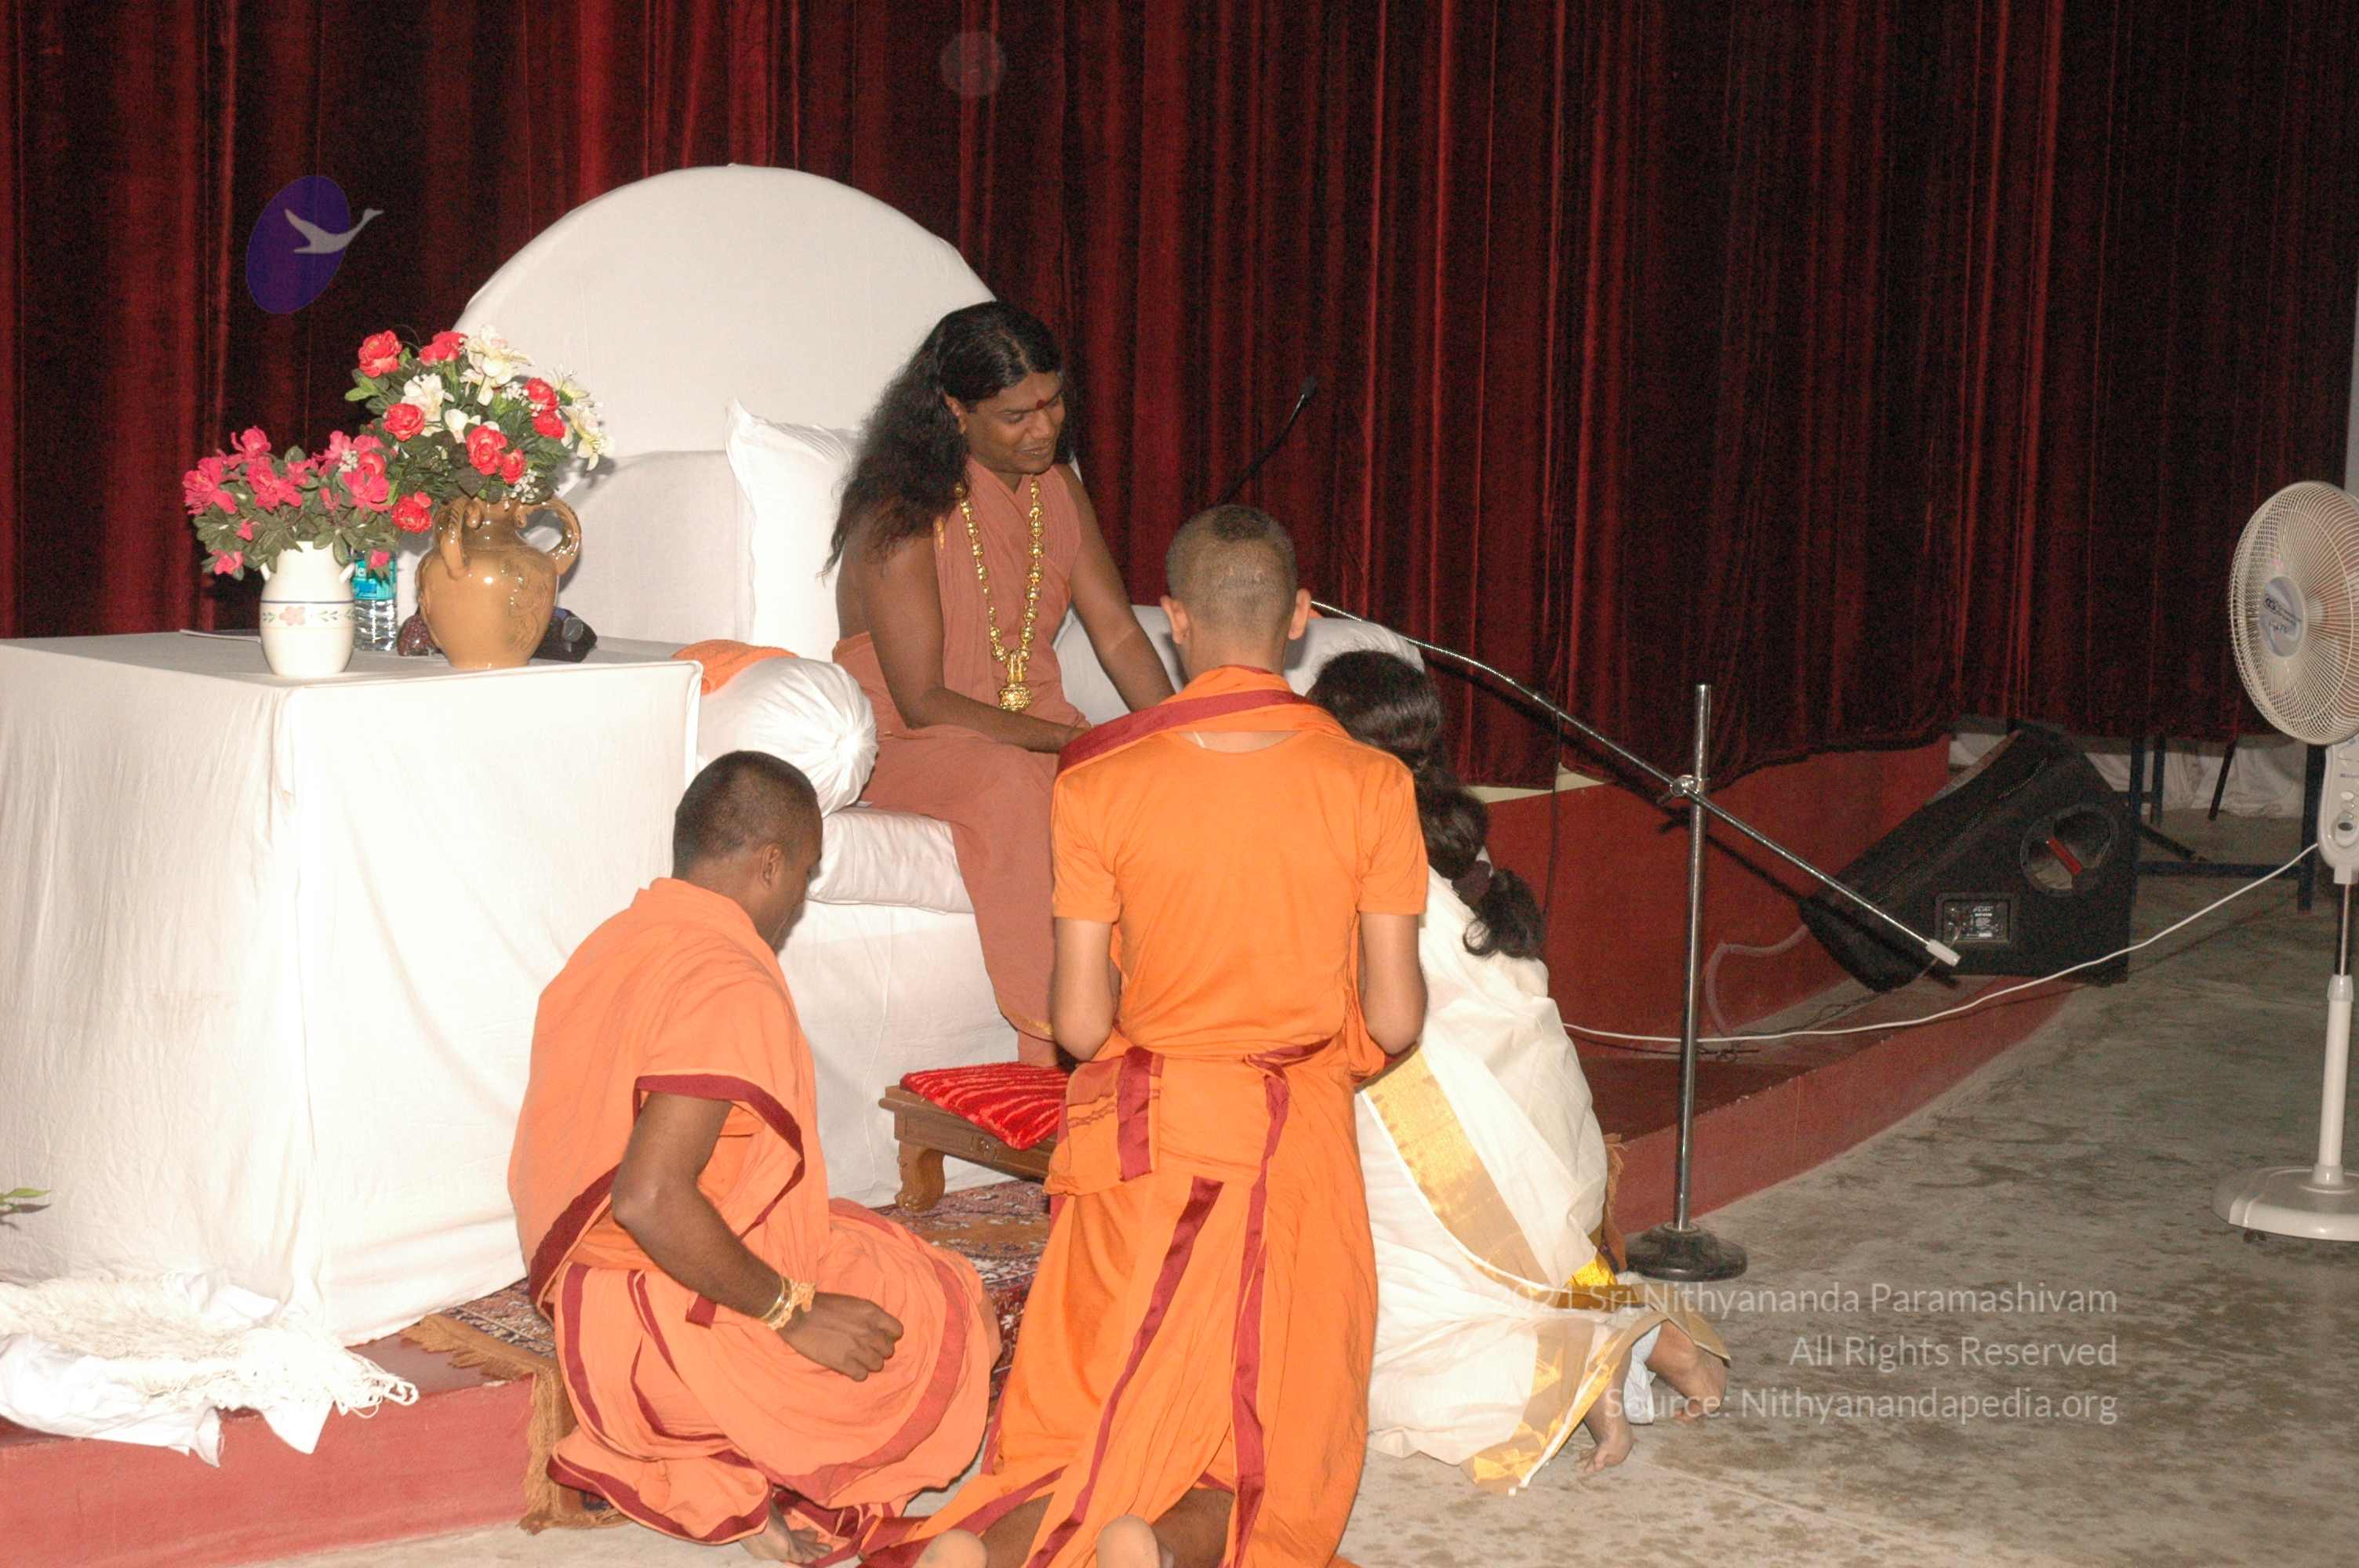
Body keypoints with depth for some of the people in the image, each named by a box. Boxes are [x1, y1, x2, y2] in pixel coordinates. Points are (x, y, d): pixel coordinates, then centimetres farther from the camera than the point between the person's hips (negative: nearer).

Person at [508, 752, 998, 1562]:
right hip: (673, 1334, -9)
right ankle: (741, 1490, 2)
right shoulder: (727, 985, -21)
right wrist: (793, 1312, -19)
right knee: (953, 1321, 5)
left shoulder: (614, 944, 8)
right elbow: (651, 1200, -30)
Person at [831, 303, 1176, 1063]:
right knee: (1013, 782, -38)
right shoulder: (902, 516, -15)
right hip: (906, 743, -6)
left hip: (1030, 725, 6)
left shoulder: (1057, 488, 8)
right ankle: (1049, 1050, -36)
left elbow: (1119, 634, 8)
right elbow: (922, 700, -19)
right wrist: (1069, 739, -26)